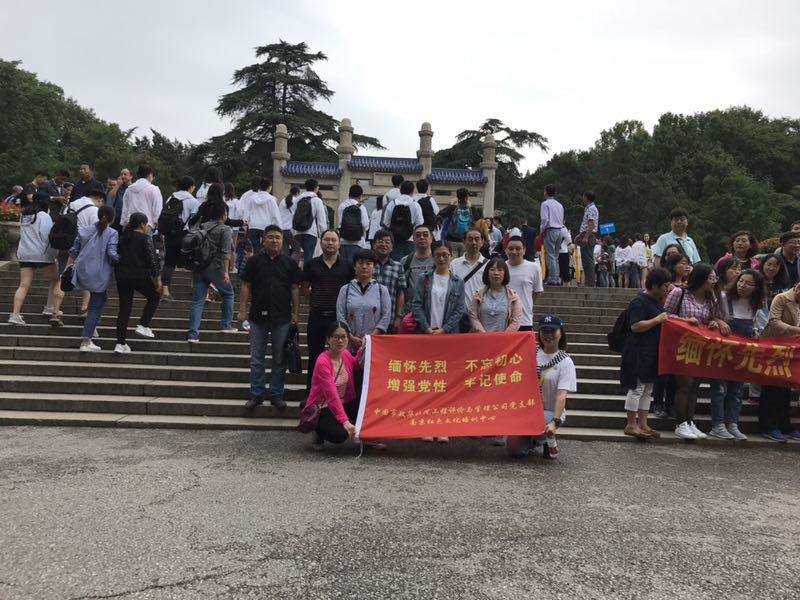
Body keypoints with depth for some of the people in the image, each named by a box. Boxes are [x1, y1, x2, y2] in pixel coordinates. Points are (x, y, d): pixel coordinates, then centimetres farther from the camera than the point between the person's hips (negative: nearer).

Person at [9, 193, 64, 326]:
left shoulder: (23, 216, 15)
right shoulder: (44, 216, -9)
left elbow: (23, 235, 21)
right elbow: (47, 237, -14)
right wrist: (53, 255, -10)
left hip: (24, 254, 6)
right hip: (42, 254, -6)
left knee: (24, 285, 4)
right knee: (56, 280, 11)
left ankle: (15, 314, -4)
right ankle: (50, 309, 4)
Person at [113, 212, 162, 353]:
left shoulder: (122, 238, 14)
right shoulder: (145, 238, -5)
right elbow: (152, 259, -10)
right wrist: (157, 278, -5)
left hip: (121, 277, 6)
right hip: (140, 276, -6)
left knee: (124, 308, 8)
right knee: (154, 297, 19)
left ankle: (120, 343, 4)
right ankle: (143, 326, 6)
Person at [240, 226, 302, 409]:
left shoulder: (289, 263, 5)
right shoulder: (254, 261, 3)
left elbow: (295, 289, 5)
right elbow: (246, 287, 2)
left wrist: (296, 313, 0)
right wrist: (243, 310, -4)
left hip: (282, 318, 1)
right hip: (258, 316, 0)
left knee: (280, 359, 7)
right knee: (256, 359, 6)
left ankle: (277, 394, 17)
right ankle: (256, 394, 16)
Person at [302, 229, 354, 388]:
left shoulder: (347, 265, 3)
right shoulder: (311, 264, 7)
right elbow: (305, 287, 16)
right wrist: (315, 302, 9)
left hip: (339, 315, -1)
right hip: (317, 315, 1)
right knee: (314, 356, 8)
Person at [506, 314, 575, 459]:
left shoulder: (565, 362, -8)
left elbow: (561, 395, -19)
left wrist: (555, 422, -29)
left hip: (551, 412, -4)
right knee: (514, 450, -12)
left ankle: (550, 439, -1)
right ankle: (532, 438, 23)